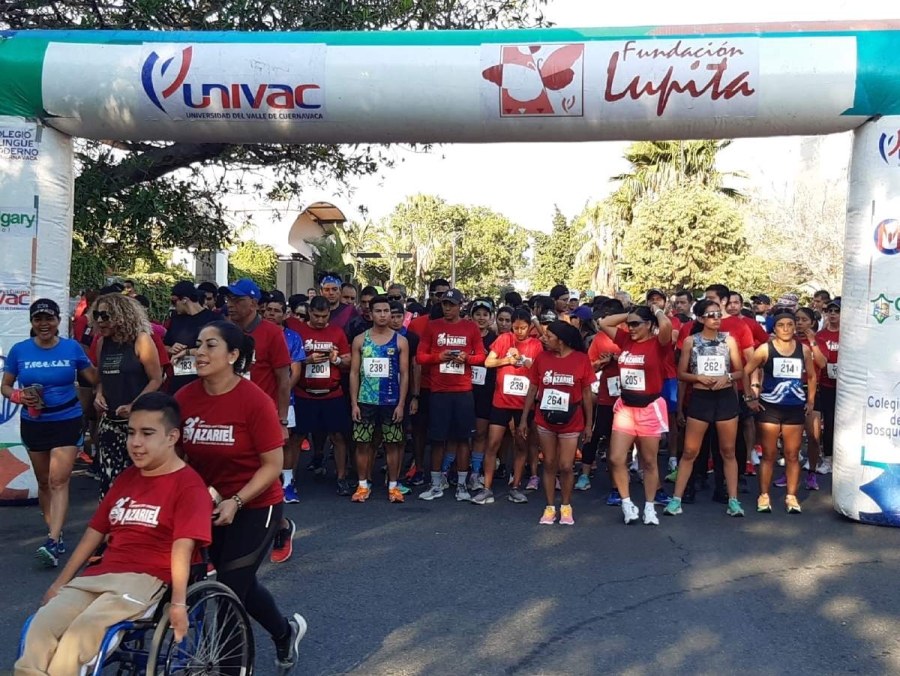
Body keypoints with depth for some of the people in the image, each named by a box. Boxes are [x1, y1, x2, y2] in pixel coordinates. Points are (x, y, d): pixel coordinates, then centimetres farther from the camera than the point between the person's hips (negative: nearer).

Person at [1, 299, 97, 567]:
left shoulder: (72, 347, -5)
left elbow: (95, 379, 2)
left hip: (67, 421, -2)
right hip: (33, 423, 3)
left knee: (58, 482, -10)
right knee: (44, 482, 14)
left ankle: (52, 542, -14)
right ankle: (55, 532, 30)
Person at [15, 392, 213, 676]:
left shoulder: (189, 485, -5)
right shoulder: (127, 477, 21)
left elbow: (182, 547, -16)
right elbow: (94, 533, 23)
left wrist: (178, 602, -25)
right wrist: (59, 583, 20)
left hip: (145, 579, -7)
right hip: (99, 574, 7)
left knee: (84, 628, -30)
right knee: (41, 624, -19)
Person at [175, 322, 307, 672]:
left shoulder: (255, 400, -22)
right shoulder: (185, 397, -9)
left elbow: (273, 464, -18)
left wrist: (236, 502, -26)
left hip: (255, 507, -5)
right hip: (208, 506, 6)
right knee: (240, 582, 20)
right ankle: (286, 631, 47)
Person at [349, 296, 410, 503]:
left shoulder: (400, 341, 2)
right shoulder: (360, 340, 3)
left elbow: (404, 374, 1)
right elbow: (354, 373, 3)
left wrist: (401, 403, -6)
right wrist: (354, 403, -4)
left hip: (391, 402, 0)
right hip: (365, 401, 1)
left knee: (392, 444, 5)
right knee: (363, 444, 4)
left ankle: (393, 485, 16)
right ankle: (363, 485, 16)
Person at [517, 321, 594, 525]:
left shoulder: (581, 359, -8)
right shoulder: (541, 358, -3)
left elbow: (586, 394, -2)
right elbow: (532, 390, 3)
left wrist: (589, 422, -1)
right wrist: (523, 419, 2)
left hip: (571, 423, -2)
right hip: (545, 421, 2)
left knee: (566, 467, 3)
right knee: (549, 465, 10)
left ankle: (566, 507, 24)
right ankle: (550, 507, 22)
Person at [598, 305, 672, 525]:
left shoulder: (658, 343, -10)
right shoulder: (626, 340, 5)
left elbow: (666, 325, -30)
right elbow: (603, 323, 11)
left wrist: (656, 310, -10)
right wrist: (629, 314, 7)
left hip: (650, 407, -5)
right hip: (625, 406, 5)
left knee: (649, 461, 8)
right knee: (616, 458, 0)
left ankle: (649, 507, 22)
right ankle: (627, 503, 15)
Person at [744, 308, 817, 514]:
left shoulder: (803, 349, 5)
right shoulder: (765, 349, -4)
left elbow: (811, 376, 17)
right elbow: (746, 371, -3)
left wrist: (811, 400, 11)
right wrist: (753, 392, -7)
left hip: (795, 408, 2)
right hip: (770, 407, -2)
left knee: (792, 454, 6)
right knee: (769, 454, 3)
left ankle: (791, 496, 15)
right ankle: (764, 495, 11)